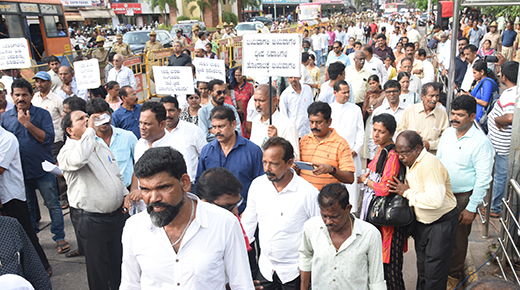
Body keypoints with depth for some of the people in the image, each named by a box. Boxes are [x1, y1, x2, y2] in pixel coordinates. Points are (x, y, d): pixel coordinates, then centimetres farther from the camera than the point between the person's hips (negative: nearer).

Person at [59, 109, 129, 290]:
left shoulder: (101, 146, 13)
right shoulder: (66, 153, -12)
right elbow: (79, 158, -38)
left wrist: (125, 194, 9)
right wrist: (90, 130, -26)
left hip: (117, 214, 7)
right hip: (91, 220, -7)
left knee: (120, 261, 19)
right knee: (98, 267, 8)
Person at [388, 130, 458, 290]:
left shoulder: (430, 165, -27)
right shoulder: (411, 162, 2)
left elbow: (435, 200, -36)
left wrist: (407, 192, -25)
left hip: (441, 223, -8)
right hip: (421, 222, 9)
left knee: (433, 273, 1)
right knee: (422, 269, 20)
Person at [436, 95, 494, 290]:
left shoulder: (481, 142, -18)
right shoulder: (448, 133, 0)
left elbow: (483, 179, -16)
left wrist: (471, 208, -15)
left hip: (463, 198, -5)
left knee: (458, 240, 12)